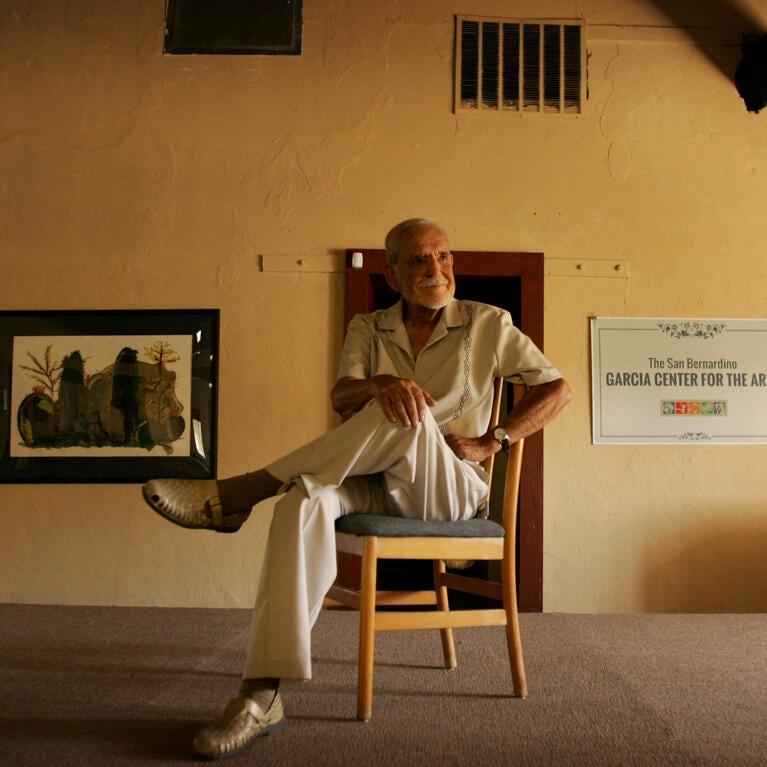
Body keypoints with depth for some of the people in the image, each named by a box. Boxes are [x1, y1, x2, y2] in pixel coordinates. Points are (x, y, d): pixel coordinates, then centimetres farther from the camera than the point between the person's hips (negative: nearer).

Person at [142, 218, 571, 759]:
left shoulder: (487, 325, 5)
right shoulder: (369, 329, 11)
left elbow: (558, 389, 4)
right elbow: (341, 399, -6)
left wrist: (490, 442, -8)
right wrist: (380, 384, -30)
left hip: (451, 490, -2)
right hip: (380, 486, 2)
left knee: (408, 416, -34)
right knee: (306, 499, -33)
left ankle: (236, 495, -26)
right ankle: (262, 696, -37)